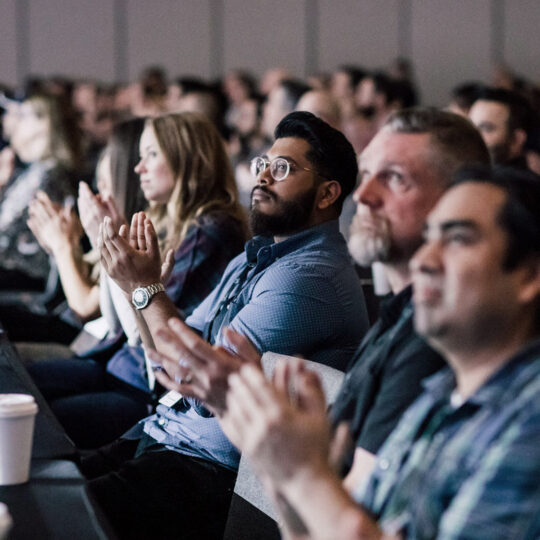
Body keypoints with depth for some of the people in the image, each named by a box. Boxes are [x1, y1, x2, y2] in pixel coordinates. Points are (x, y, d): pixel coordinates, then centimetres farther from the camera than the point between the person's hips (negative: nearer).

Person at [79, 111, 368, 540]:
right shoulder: (254, 256, 16)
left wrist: (147, 288, -9)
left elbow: (206, 381, -18)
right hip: (161, 433, 9)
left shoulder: (310, 278, -17)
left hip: (214, 467, -9)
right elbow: (177, 349, 18)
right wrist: (144, 276, 3)